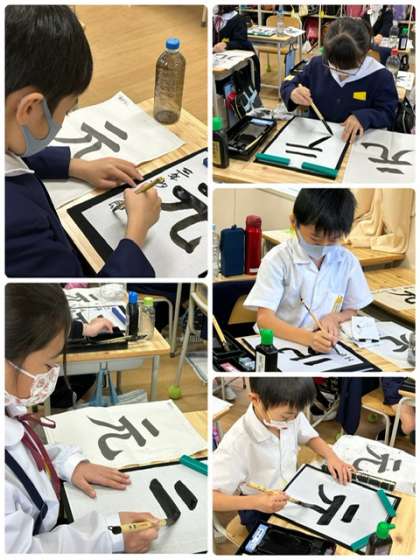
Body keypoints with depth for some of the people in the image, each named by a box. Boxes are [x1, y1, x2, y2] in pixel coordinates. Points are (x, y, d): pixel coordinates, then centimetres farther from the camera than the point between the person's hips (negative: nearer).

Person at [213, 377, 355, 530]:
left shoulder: (291, 415, -14)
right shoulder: (236, 443, -31)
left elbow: (310, 437, 8)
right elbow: (210, 497, -30)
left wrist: (331, 456, -11)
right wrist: (255, 502, -41)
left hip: (294, 495, 5)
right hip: (260, 512, -5)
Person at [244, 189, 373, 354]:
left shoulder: (347, 261, 1)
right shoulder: (277, 259, -10)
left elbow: (353, 311, 12)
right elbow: (264, 319, -16)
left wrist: (335, 317, -10)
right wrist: (308, 337, -30)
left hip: (327, 346, 3)